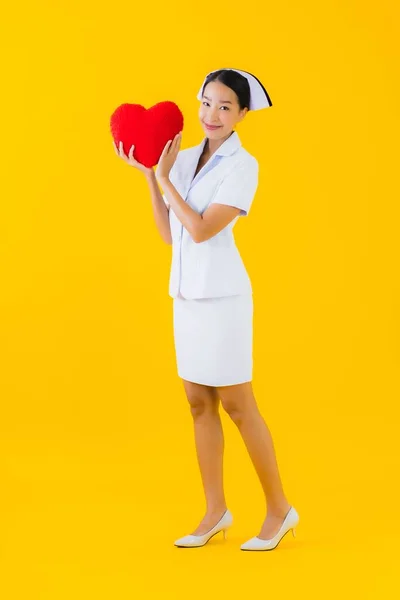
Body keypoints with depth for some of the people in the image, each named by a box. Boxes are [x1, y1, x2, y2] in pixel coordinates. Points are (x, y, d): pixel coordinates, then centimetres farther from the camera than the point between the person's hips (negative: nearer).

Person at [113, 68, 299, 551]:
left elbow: (201, 229, -18)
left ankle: (279, 509, 13)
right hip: (187, 293, 7)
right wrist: (148, 174, 4)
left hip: (221, 296, -7)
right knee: (199, 403, 10)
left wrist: (165, 176, -11)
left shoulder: (242, 166, -11)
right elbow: (169, 234, 7)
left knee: (236, 405, 0)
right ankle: (216, 511, 20)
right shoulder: (187, 159, 8)